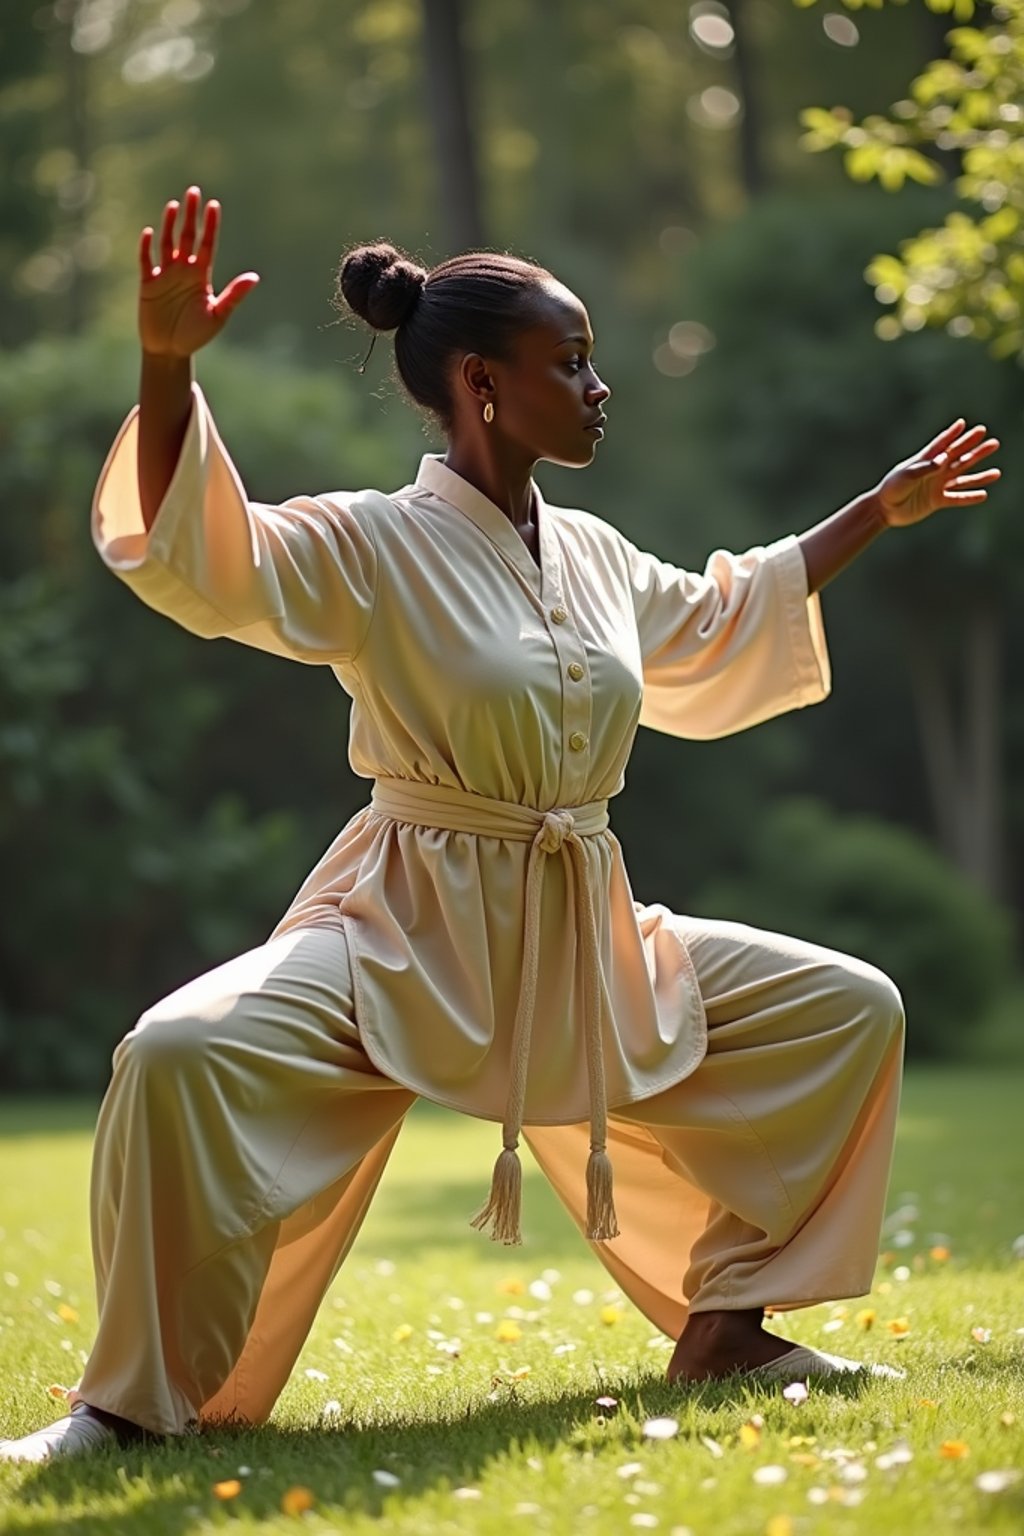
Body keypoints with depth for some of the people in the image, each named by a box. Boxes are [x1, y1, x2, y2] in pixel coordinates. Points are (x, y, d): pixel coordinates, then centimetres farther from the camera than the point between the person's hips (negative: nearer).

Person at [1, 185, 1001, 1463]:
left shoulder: (594, 555, 10)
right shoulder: (373, 544, -11)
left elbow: (724, 627, 30)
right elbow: (197, 558, -28)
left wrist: (882, 509, 36)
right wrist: (165, 366, -42)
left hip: (588, 946, 7)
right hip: (408, 935, -7)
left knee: (849, 1009, 8)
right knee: (182, 1055, -33)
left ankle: (727, 1325, 18)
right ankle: (141, 1398, -13)